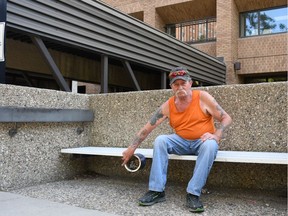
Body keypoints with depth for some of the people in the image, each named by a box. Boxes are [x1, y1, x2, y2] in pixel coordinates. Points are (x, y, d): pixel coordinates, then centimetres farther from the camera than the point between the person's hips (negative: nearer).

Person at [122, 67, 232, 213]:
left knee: (210, 145, -36)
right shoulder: (167, 106, -5)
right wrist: (131, 149, -5)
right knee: (160, 140, -23)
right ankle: (157, 190, -22)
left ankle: (193, 194, -32)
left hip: (202, 142, -2)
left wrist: (216, 135, -26)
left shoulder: (202, 97, -11)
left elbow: (226, 118, -8)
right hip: (182, 142, 2)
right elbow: (147, 128, -4)